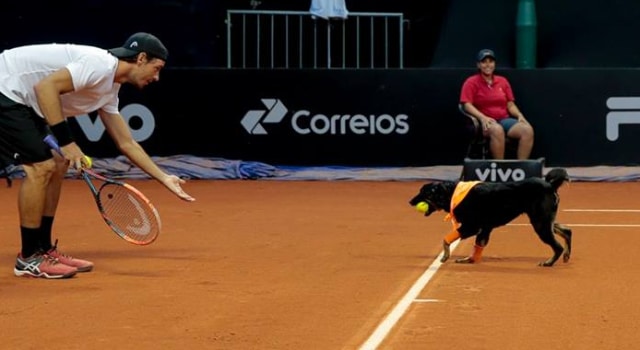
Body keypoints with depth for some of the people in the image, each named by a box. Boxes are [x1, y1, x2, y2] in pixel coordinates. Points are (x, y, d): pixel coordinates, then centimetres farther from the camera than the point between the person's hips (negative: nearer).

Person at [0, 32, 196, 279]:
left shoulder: (110, 90, 12)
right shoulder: (100, 65, -20)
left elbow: (126, 143, 21)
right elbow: (45, 86, -29)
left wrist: (164, 179, 21)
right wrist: (66, 141, -26)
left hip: (21, 100, 10)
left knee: (57, 164, 10)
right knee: (41, 166, -13)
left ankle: (43, 250, 16)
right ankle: (29, 259, -4)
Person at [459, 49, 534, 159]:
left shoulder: (503, 81, 17)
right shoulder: (471, 82, 3)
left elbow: (510, 104, 16)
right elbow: (467, 105, -8)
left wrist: (519, 115, -4)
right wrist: (482, 118, -23)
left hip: (505, 120, 5)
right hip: (486, 123, -5)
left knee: (528, 129, -23)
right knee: (497, 130, -41)